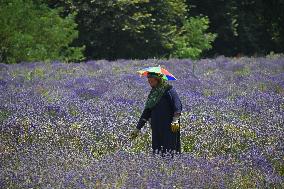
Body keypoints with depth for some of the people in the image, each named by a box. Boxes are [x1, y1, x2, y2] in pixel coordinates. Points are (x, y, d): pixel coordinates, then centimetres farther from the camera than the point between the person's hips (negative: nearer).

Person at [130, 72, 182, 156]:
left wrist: (175, 120, -30)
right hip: (157, 128, 7)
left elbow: (177, 106, -15)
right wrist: (138, 128, 20)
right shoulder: (153, 93, 17)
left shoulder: (168, 90, -4)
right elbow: (147, 112, 21)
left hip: (169, 127, -7)